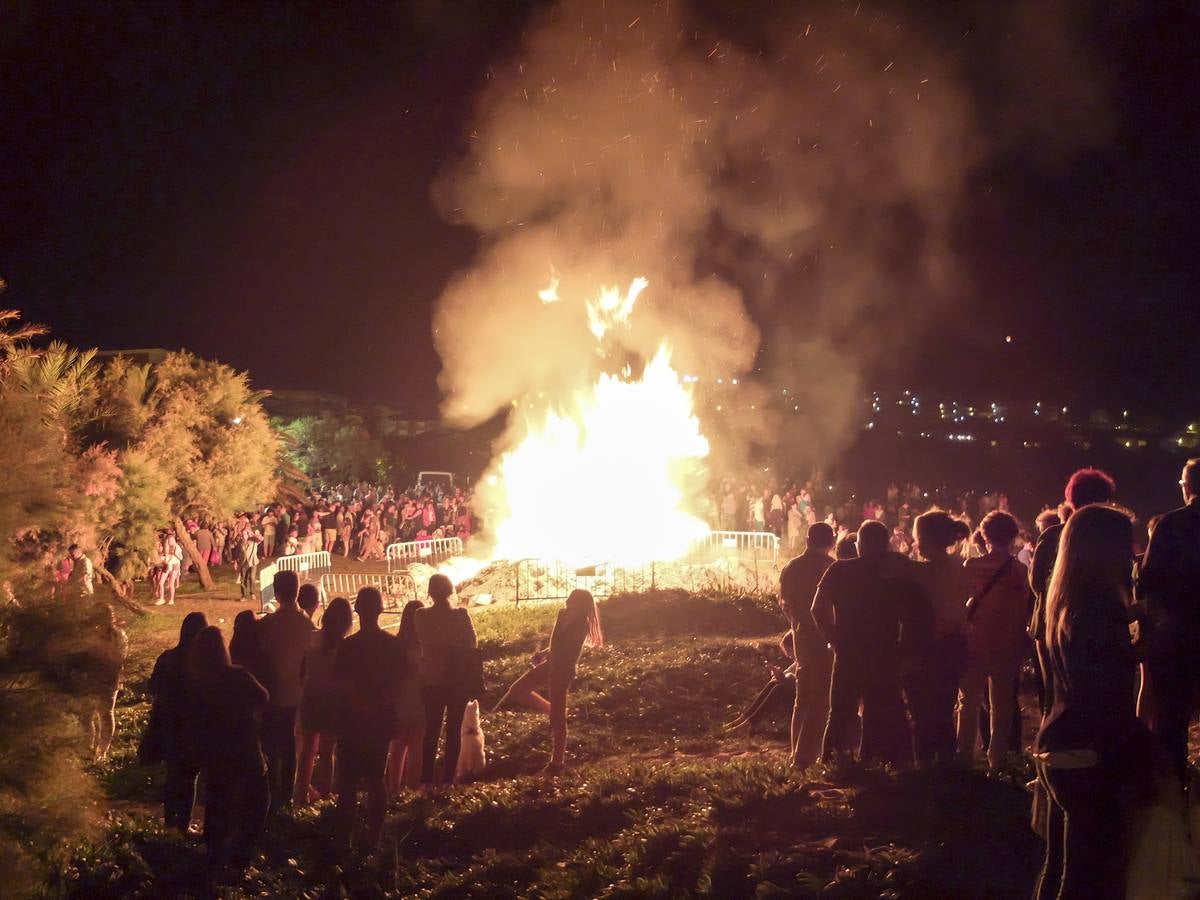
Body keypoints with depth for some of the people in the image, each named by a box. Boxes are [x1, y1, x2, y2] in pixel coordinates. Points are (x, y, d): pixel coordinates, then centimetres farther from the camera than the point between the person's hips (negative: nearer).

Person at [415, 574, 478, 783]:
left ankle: (427, 779, 11)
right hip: (458, 681, -1)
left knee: (431, 729, 12)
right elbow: (471, 646, -5)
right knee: (454, 731, 9)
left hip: (431, 681, 1)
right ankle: (448, 778, 10)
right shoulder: (461, 616, -11)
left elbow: (417, 644, 3)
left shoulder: (421, 616, -8)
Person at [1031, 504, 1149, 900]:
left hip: (1056, 750, 9)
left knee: (1060, 868, 17)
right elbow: (1112, 703, -20)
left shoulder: (1064, 603, 11)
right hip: (1092, 762, -9)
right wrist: (1138, 767, -15)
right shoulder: (1101, 608, -18)